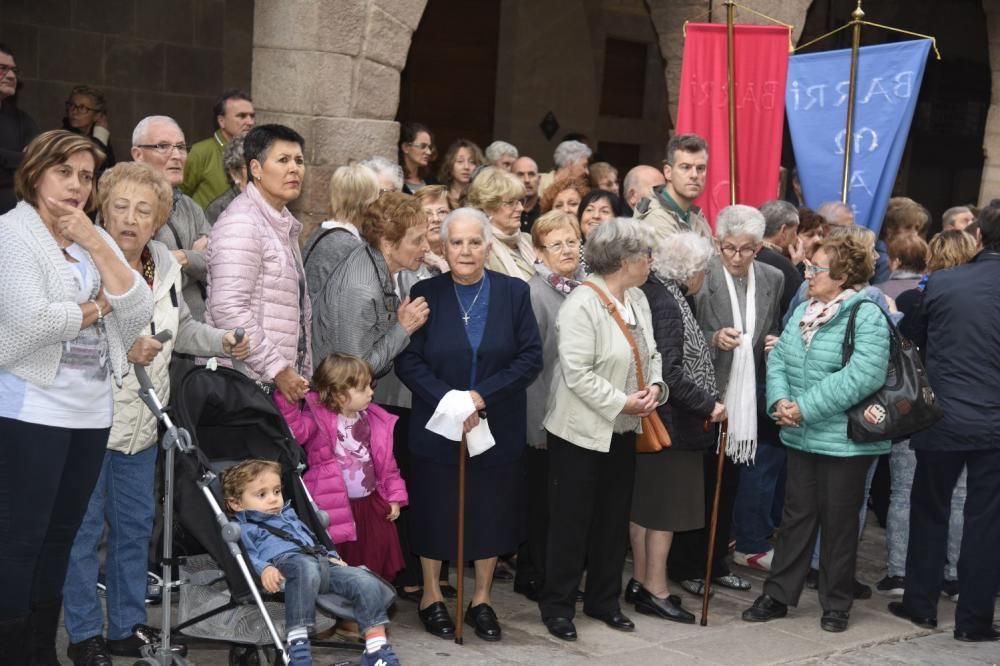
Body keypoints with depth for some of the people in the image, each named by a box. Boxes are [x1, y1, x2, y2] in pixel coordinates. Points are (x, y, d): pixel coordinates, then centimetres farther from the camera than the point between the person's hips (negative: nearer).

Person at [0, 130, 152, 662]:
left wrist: (97, 246, -7)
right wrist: (100, 305, -5)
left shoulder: (95, 238, 13)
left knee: (60, 535, 13)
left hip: (92, 410, 6)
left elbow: (139, 312, 0)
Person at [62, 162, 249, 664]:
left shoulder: (166, 265, 6)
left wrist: (222, 341, 5)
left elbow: (181, 329, 21)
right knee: (83, 532, 3)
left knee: (135, 527, 17)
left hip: (142, 424, 7)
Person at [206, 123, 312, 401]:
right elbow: (228, 309, -20)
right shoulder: (240, 224, -10)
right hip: (242, 383, -8)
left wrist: (303, 374, 17)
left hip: (283, 383, 8)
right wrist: (277, 370, -17)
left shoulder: (285, 224, 18)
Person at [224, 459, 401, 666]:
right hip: (286, 563, -7)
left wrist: (331, 556, 24)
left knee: (366, 581, -17)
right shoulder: (244, 529, 17)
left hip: (323, 562, 7)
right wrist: (264, 569, -21)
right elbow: (246, 557, -1)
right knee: (306, 568, -45)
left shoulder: (290, 517, 40)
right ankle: (296, 642, -49)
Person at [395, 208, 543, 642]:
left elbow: (531, 357, -6)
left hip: (497, 426, 1)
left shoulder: (514, 292, -2)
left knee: (491, 512, 9)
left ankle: (482, 600, 25)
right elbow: (407, 361, -7)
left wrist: (483, 395, -16)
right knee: (436, 510, 8)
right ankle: (431, 596, 26)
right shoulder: (425, 293, -4)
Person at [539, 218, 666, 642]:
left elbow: (650, 352, 15)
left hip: (623, 430, 8)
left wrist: (655, 386, -4)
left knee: (613, 518, 15)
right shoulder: (581, 305, -19)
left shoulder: (637, 299, 6)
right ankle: (557, 606, 16)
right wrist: (622, 402, -20)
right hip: (582, 431, -8)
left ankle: (604, 600, 28)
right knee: (572, 520, 3)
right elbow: (577, 373, -23)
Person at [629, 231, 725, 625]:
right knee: (666, 506, 0)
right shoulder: (667, 304, -19)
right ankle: (655, 590, 9)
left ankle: (641, 582, 26)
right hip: (672, 421, -9)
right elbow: (669, 371, -24)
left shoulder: (654, 294, 8)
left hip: (652, 417, 9)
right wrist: (707, 405, -18)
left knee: (646, 503, 15)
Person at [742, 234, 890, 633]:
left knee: (839, 521, 6)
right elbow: (779, 358, 9)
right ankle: (777, 595, 22)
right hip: (800, 436, 6)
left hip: (844, 440, -6)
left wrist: (806, 408, -23)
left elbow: (863, 375, -24)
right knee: (796, 514, 13)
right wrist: (780, 400, -10)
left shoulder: (866, 316, -14)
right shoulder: (803, 312, 10)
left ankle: (836, 605, 20)